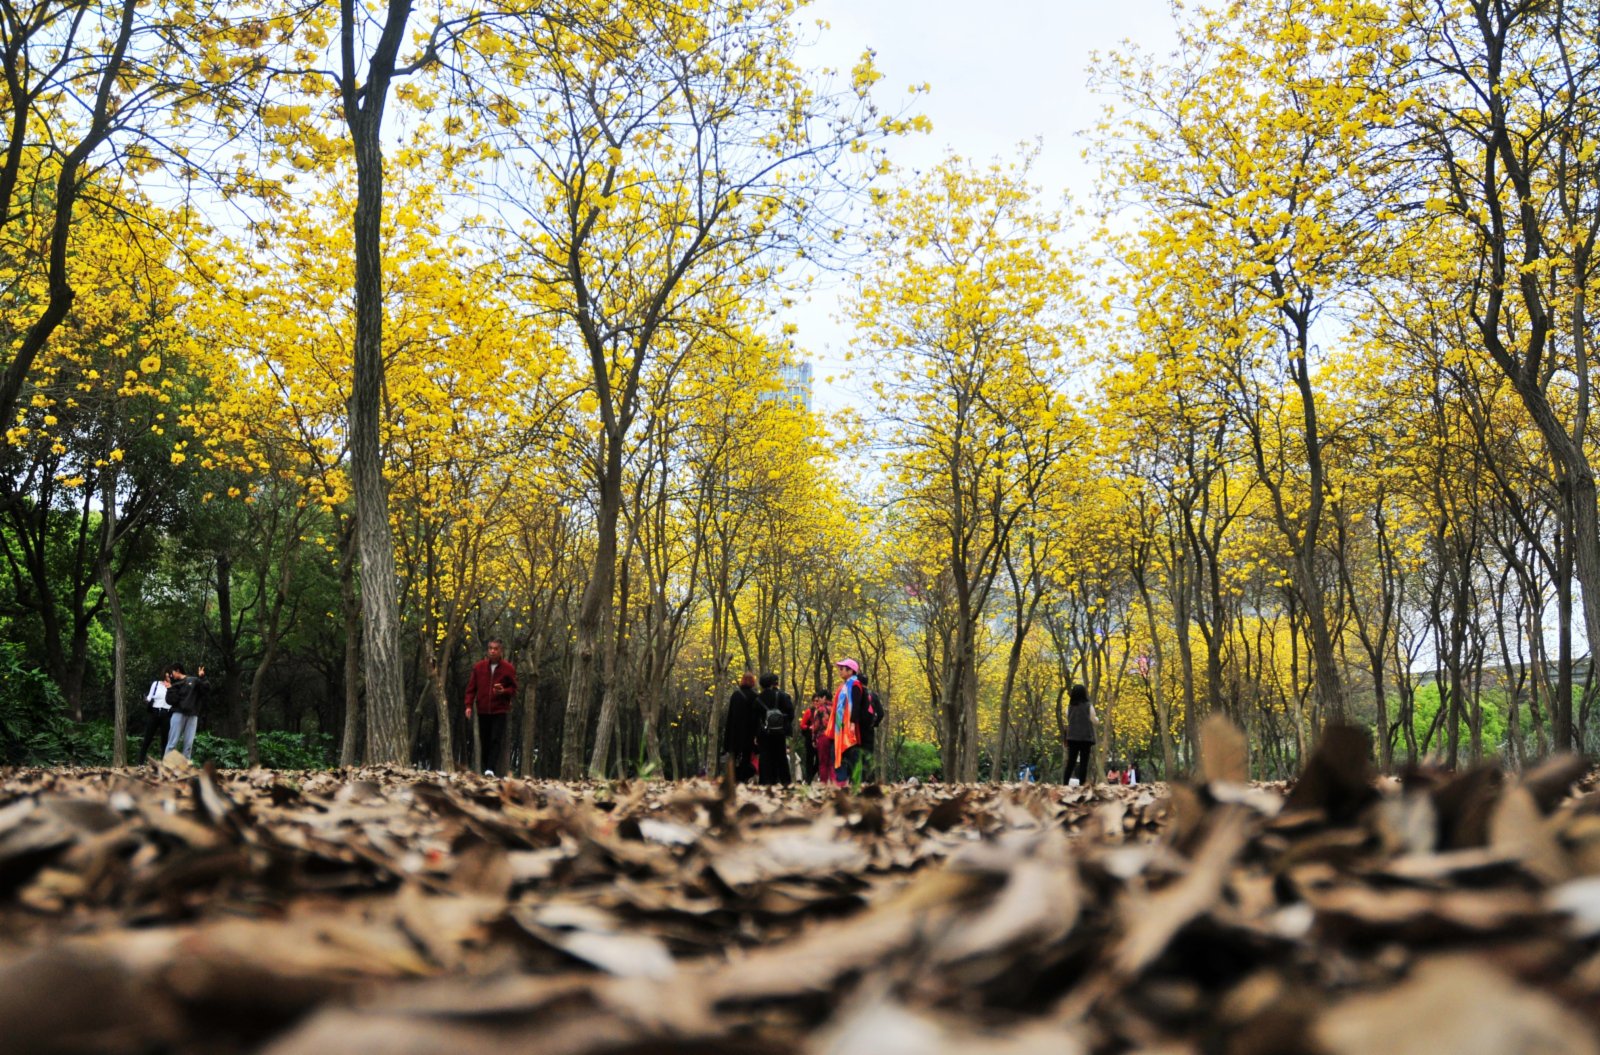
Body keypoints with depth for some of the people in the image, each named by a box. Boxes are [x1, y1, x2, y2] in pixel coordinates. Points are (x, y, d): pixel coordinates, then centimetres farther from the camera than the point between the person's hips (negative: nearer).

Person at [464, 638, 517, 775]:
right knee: (484, 742, 6)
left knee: (496, 740, -12)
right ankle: (485, 769, 14)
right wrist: (469, 705, -3)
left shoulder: (508, 668, 0)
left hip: (500, 711, -2)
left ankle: (490, 769, -18)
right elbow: (471, 688, 7)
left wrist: (504, 691, -16)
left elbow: (514, 690, 5)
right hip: (482, 711, 2)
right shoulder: (479, 666, 4)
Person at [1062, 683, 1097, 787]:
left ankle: (1065, 784, 0)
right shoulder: (1088, 706, -7)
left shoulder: (1070, 706, 4)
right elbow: (1094, 721, -1)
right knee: (1084, 763, 0)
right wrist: (1097, 719, 19)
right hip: (1086, 737, -3)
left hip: (1072, 737, 3)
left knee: (1070, 762, 6)